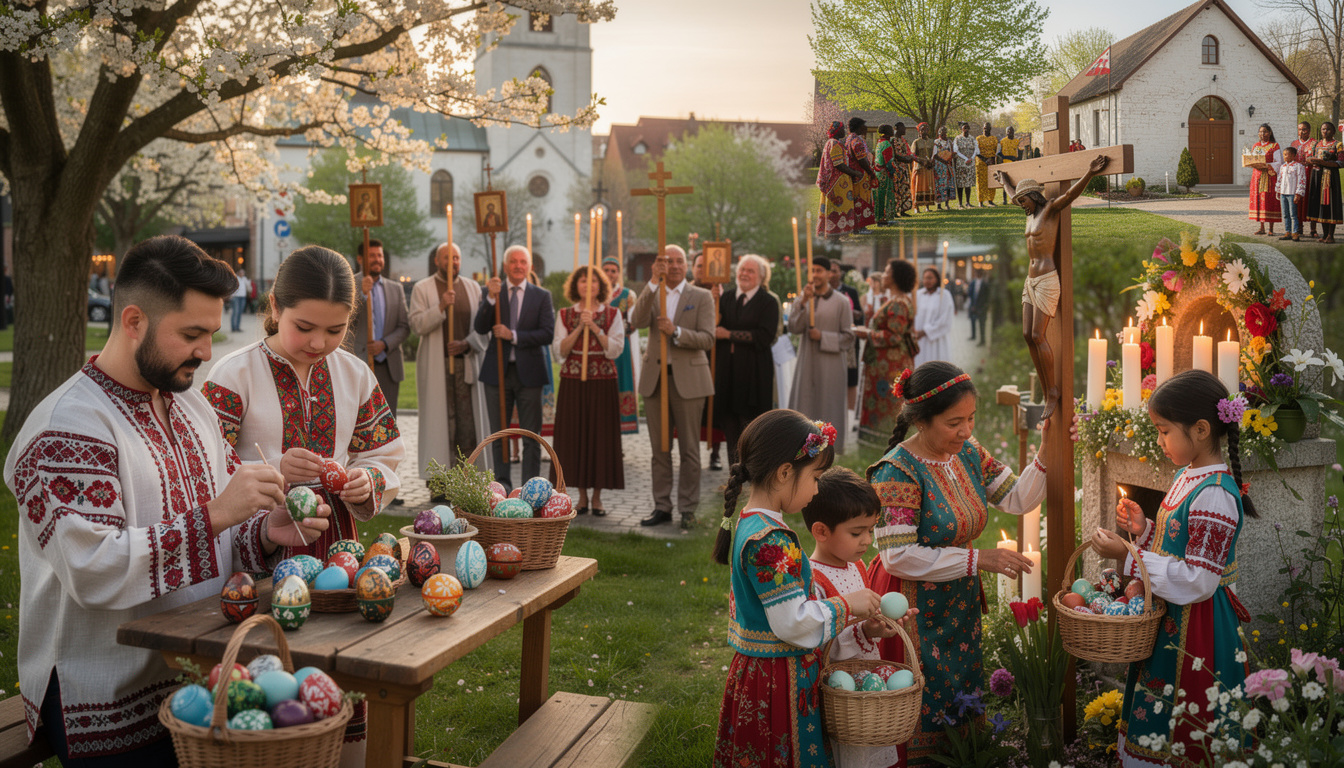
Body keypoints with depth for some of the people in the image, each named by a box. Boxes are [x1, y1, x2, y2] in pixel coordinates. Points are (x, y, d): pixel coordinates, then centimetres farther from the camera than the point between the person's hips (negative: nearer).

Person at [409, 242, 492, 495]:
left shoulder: (473, 288, 12)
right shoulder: (422, 289, 3)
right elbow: (417, 325, -7)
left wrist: (467, 344, -8)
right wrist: (441, 307, -20)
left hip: (467, 362, 3)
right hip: (436, 365, -3)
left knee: (468, 422, -1)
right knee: (439, 422, -4)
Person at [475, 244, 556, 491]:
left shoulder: (541, 296, 3)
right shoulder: (490, 291, 6)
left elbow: (548, 334, -7)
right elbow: (480, 328, -7)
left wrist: (513, 336, -15)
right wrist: (491, 298, -19)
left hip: (528, 371, -1)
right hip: (497, 371, 1)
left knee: (531, 436, 2)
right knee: (498, 434, 10)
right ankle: (503, 483, 22)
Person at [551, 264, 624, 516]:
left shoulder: (612, 314, 4)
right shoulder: (565, 315, 7)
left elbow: (615, 350, -6)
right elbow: (559, 351, -2)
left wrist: (595, 327, -14)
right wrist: (579, 328, -11)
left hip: (603, 382, -1)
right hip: (572, 382, 1)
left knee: (601, 435, -1)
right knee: (574, 436, 1)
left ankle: (597, 497, 10)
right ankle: (582, 496, 13)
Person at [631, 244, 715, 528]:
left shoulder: (701, 297, 2)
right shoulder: (651, 294, 9)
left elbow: (707, 339, -7)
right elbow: (638, 321, -12)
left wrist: (675, 331, -22)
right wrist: (653, 282, -19)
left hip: (687, 379, -3)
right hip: (654, 378, 3)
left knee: (689, 449, 2)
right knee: (659, 448, 9)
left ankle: (688, 508, 11)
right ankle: (662, 507, 17)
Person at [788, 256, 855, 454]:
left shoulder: (841, 301, -2)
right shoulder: (804, 298, 7)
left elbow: (848, 336, -2)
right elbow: (793, 328, -5)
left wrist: (822, 336, -14)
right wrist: (803, 302, -15)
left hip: (830, 364, -3)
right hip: (806, 363, 3)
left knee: (828, 406, 0)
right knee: (804, 404, 3)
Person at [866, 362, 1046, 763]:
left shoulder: (967, 452, 1)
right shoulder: (898, 472, -22)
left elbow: (1017, 500, 6)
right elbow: (899, 557, -26)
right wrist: (977, 559, -25)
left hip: (959, 602, 7)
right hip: (914, 608, -7)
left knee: (963, 703, 19)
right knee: (924, 712, 4)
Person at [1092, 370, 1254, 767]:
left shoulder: (1215, 495, -24)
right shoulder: (1188, 475, 7)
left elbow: (1196, 580, -25)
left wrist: (1126, 556, -23)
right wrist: (1144, 529, 2)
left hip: (1195, 629, -10)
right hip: (1170, 617, 10)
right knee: (1151, 731, 19)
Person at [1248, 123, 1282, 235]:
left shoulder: (1274, 146, -1)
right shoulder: (1256, 146, 14)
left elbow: (1278, 163, -6)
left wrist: (1267, 165, -21)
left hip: (1270, 176, -5)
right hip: (1257, 175, 5)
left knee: (1270, 200, -6)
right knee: (1258, 200, 2)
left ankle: (1271, 228, -3)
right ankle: (1262, 227, 7)